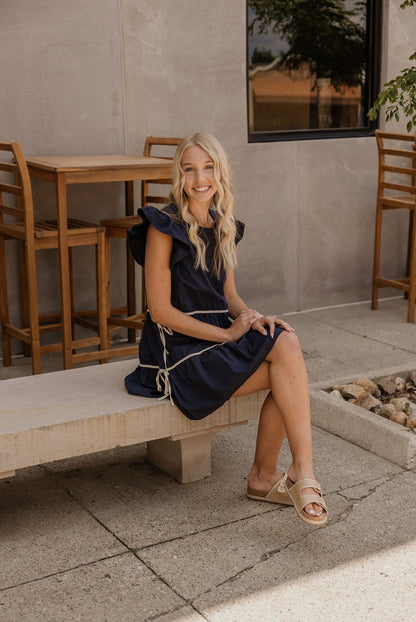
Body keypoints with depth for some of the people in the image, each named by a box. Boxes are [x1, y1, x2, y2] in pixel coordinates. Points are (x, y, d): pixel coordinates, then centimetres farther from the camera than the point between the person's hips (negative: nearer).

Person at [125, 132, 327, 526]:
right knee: (290, 374, -21)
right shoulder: (165, 227, -10)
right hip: (177, 350, -6)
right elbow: (161, 310, -13)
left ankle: (263, 477, -12)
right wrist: (227, 334, -14)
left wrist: (252, 316, -7)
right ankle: (302, 475, -11)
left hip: (219, 337, 6)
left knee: (286, 343, -22)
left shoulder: (222, 226, 11)